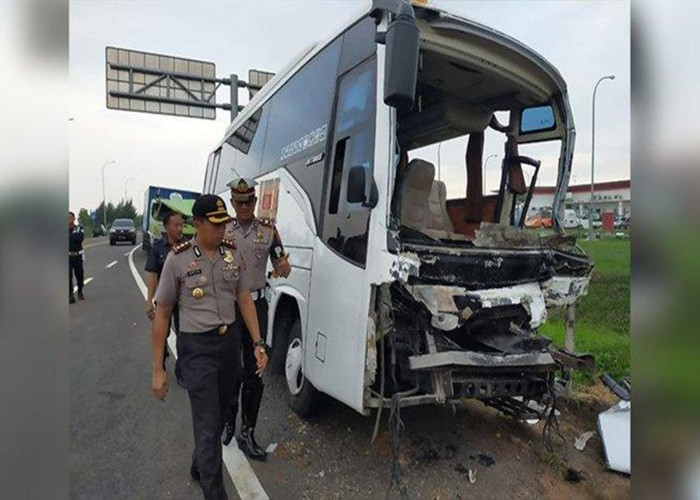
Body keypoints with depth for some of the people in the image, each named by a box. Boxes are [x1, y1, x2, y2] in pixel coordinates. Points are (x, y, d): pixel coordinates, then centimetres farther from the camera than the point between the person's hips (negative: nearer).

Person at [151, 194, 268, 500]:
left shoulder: (231, 252, 0)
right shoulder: (178, 259, -12)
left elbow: (244, 299, 7)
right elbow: (162, 315, -6)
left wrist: (257, 343, 1)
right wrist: (157, 370, -6)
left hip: (230, 340, 5)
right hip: (197, 348, -5)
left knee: (217, 416, 21)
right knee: (208, 426, -3)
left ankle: (199, 468, 47)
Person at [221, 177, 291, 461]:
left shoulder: (268, 231, 1)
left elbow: (283, 269, 2)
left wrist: (283, 267, -21)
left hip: (256, 306, 0)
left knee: (254, 373, 4)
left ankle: (247, 434, 18)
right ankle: (229, 420, 37)